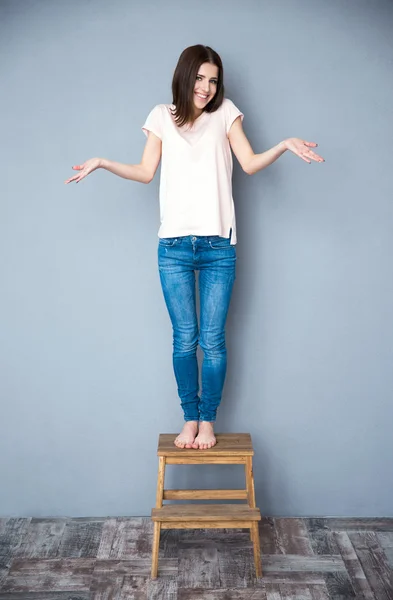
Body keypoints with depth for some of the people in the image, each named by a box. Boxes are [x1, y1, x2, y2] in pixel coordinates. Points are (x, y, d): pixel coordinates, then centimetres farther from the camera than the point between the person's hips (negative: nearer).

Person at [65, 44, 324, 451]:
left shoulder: (225, 113, 11)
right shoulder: (162, 116, 12)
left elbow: (250, 164, 2)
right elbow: (145, 172, 10)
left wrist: (285, 146, -13)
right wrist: (102, 163, -1)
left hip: (219, 245, 0)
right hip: (174, 246, 1)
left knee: (213, 341, 1)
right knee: (184, 339, 4)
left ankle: (208, 421, 16)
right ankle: (189, 418, 18)